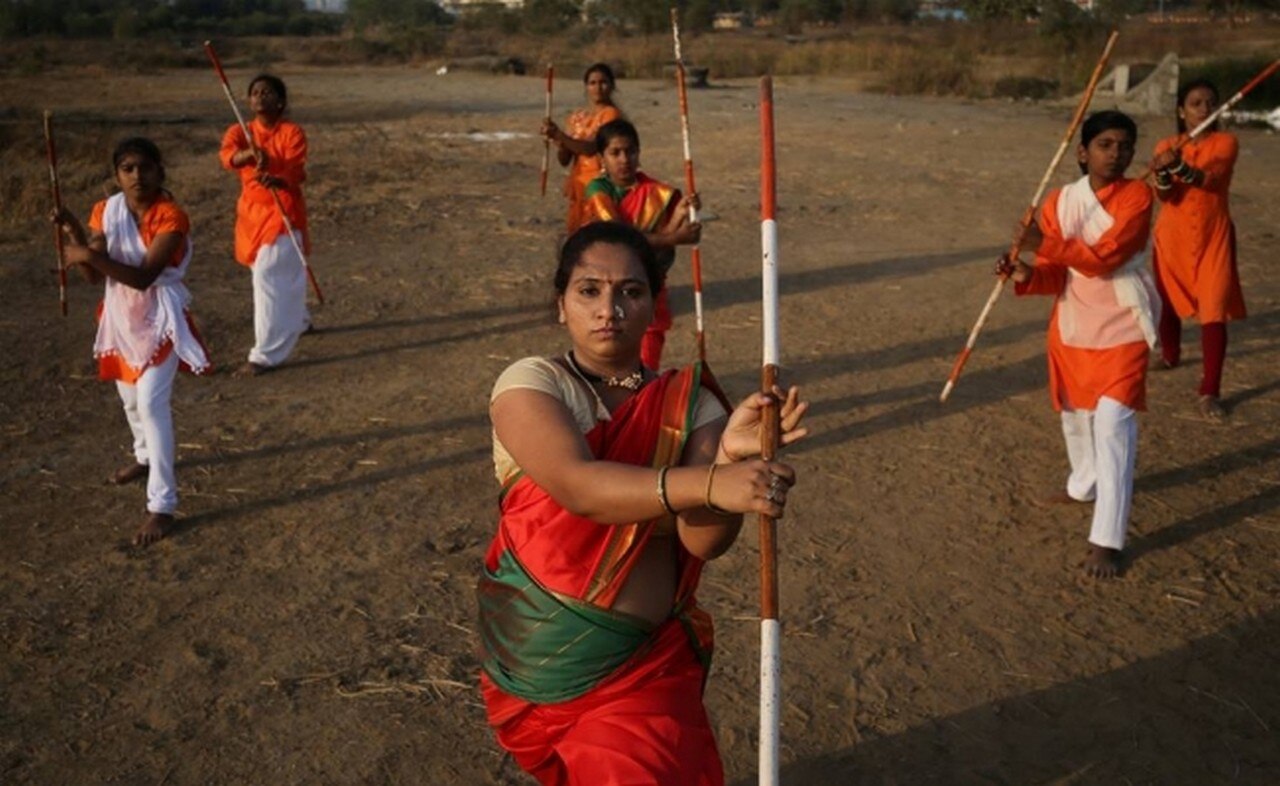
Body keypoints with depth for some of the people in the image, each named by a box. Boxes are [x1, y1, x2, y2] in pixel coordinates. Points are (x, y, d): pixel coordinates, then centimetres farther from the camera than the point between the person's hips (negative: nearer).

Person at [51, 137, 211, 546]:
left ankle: (161, 505, -9)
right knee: (130, 398, 23)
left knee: (151, 404, -14)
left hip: (158, 318, -6)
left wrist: (91, 254, -35)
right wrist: (76, 235, -19)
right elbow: (93, 276, -4)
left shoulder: (170, 217, -20)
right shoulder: (106, 211, -3)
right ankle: (146, 457, 52)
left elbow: (143, 276, -28)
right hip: (121, 315, 7)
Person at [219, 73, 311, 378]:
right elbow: (227, 155, -20)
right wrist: (251, 153, -41)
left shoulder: (292, 132, -9)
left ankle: (265, 355, -11)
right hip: (252, 211, 6)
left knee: (270, 279, -14)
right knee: (284, 276, 21)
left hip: (283, 212, -5)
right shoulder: (240, 132, 1)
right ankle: (298, 320, 50)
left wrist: (277, 180, -41)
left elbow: (296, 172, -19)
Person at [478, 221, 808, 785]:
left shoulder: (690, 404, -4)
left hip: (645, 664, 1)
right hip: (534, 654, 0)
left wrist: (731, 455, -36)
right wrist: (707, 481, -45)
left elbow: (705, 540, -17)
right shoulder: (531, 383, -11)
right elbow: (577, 485, -31)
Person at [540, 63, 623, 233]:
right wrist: (558, 142, -12)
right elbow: (564, 160, 9)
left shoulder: (611, 113, -5)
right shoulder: (576, 118, 13)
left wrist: (559, 135, -29)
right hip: (578, 185, 7)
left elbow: (591, 147, -21)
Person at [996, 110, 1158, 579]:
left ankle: (1106, 539, -10)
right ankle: (1085, 485, 50)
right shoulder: (1059, 202, -1)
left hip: (1123, 325, -5)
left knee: (1113, 424, -14)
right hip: (1073, 323, 5)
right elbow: (1056, 275, -2)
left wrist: (1045, 244, -32)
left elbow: (1105, 257, -25)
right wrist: (1027, 275, -23)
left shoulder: (1136, 196, -13)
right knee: (1075, 413, 21)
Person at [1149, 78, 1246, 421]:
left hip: (1213, 238, -2)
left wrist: (1178, 166, -46)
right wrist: (1163, 173, -36)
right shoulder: (1166, 146, -1)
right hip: (1173, 236, 3)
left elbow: (1210, 178, -27)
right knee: (1168, 302, 18)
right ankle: (1170, 354, 46)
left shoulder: (1226, 142, -7)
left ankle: (1210, 391, -6)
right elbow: (1165, 196, -14)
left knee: (1214, 312, -9)